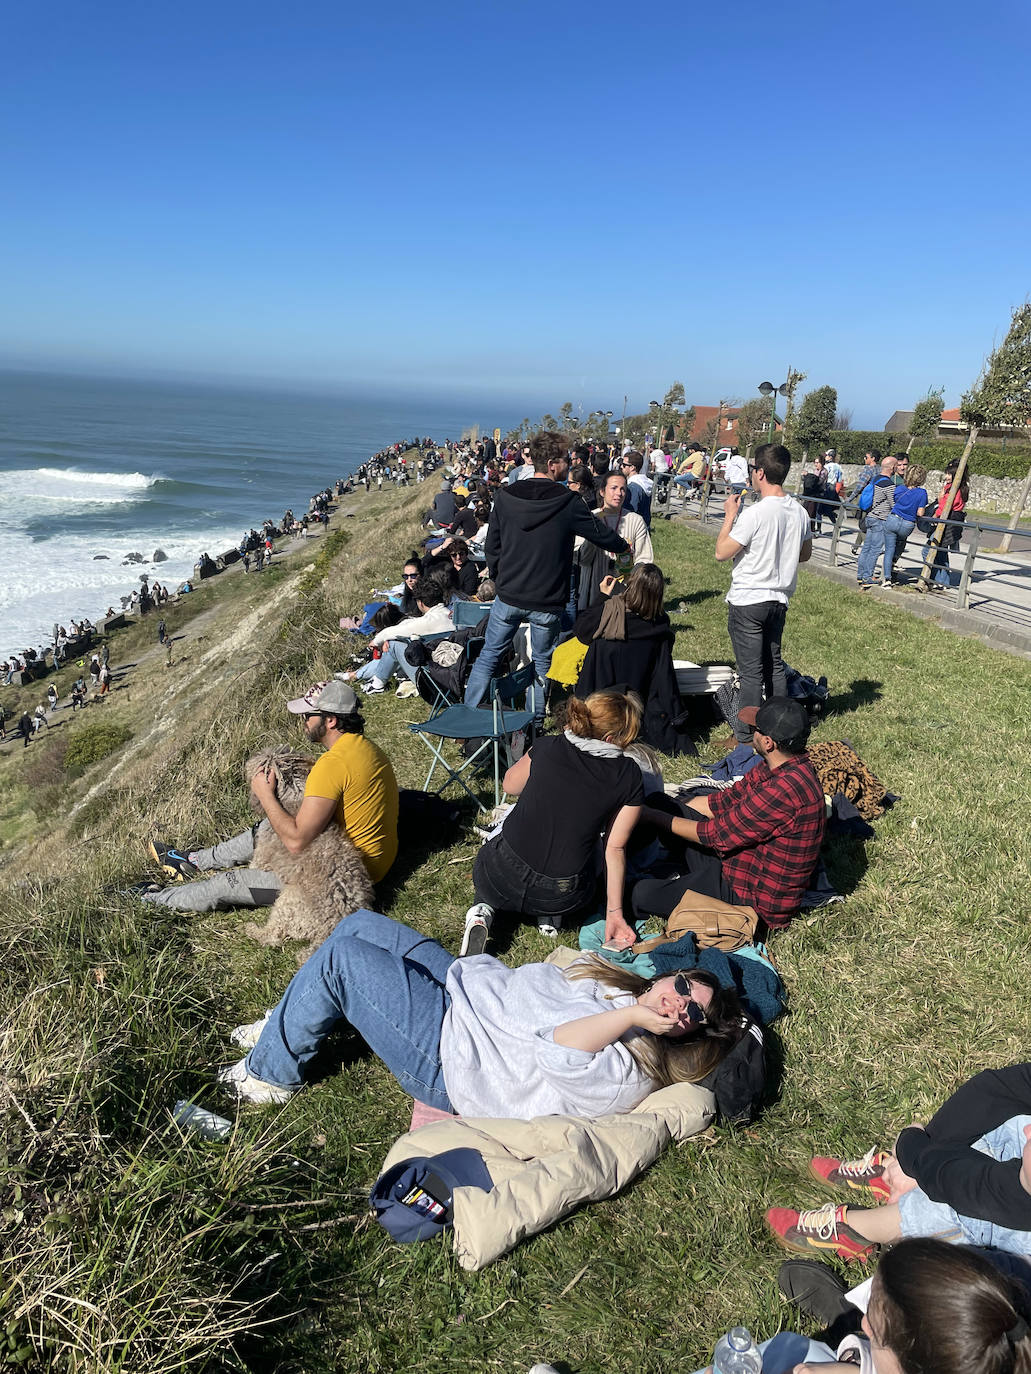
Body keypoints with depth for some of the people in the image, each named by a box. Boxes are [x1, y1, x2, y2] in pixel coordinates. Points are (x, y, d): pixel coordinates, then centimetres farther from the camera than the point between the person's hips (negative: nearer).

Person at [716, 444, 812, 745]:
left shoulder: (755, 513, -21)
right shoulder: (799, 511, 2)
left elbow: (721, 553, -15)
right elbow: (805, 554, 15)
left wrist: (730, 515, -5)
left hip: (748, 602, -7)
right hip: (779, 600, 7)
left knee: (751, 672, -1)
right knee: (775, 666, 18)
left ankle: (745, 738, 8)